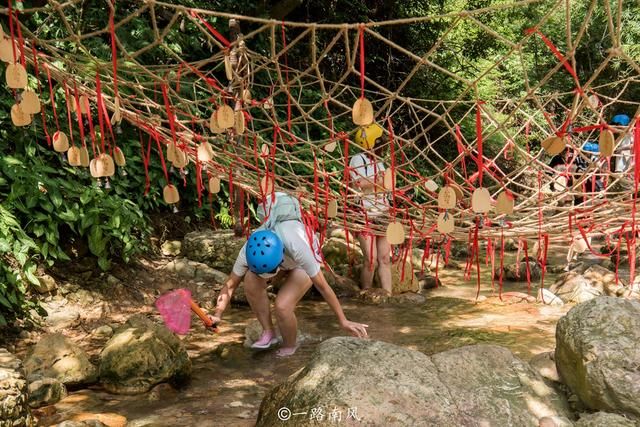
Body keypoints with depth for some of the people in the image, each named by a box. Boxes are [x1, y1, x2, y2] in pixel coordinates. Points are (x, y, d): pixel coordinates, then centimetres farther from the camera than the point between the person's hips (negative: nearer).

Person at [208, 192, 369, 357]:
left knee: (282, 306, -24)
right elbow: (230, 284, -17)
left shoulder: (297, 246, -44)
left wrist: (343, 321, -25)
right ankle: (268, 332, -3)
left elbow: (323, 286, -34)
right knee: (251, 282, -25)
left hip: (302, 262, -4)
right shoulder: (249, 250, -33)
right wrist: (217, 315, -21)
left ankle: (289, 345, 9)